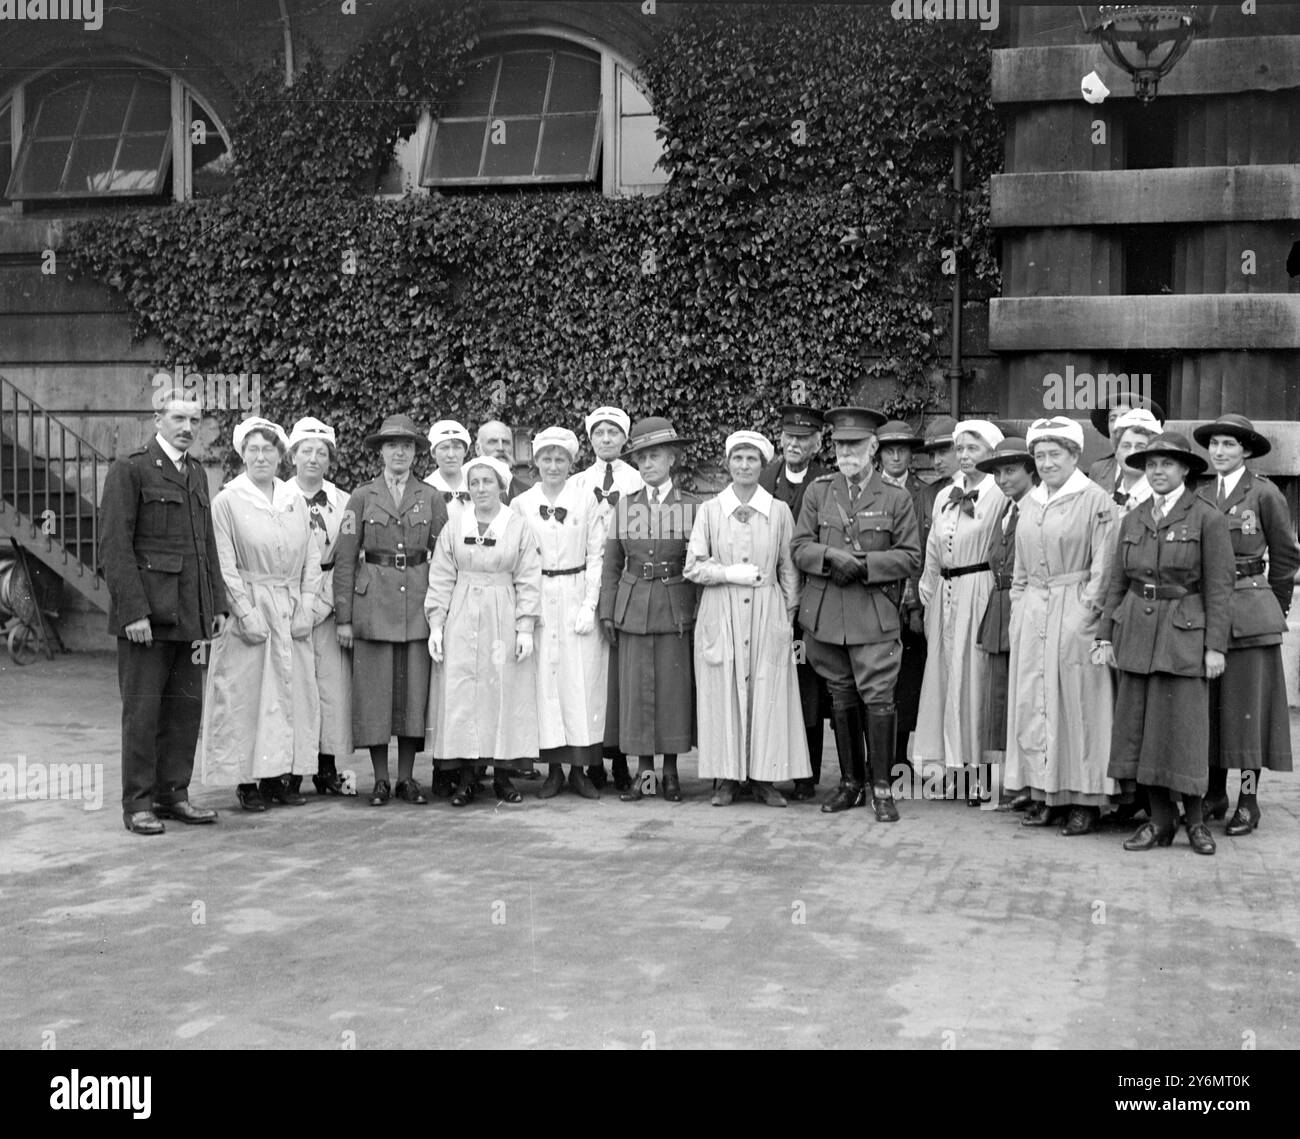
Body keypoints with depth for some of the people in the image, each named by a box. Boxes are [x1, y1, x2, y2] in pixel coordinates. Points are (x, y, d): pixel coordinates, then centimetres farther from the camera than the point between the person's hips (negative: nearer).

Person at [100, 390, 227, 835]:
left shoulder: (197, 474, 17)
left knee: (186, 707, 9)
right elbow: (114, 546, -11)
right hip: (146, 613, -7)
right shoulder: (130, 469, -5)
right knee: (142, 710, 0)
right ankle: (138, 804, 8)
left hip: (190, 614, 7)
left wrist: (218, 604, 11)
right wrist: (133, 611, -17)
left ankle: (172, 794, 19)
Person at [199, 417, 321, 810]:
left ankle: (280, 777, 14)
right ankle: (247, 781, 6)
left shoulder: (295, 500, 10)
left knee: (291, 693, 5)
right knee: (246, 694, -2)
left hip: (292, 613, 4)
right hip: (248, 609, -4)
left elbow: (312, 557, 10)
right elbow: (224, 565, -7)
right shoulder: (227, 501, -3)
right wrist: (247, 612, -14)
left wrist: (306, 605, -1)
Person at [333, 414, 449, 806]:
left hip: (418, 599, 1)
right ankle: (380, 779, 10)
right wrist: (344, 616, -2)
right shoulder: (362, 497, 4)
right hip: (374, 599, -1)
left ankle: (407, 778, 12)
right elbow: (345, 558, 2)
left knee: (415, 689, 2)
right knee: (374, 689, 0)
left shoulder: (431, 498, 7)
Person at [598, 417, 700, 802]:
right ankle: (644, 772, 12)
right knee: (636, 689, 3)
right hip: (633, 608, 2)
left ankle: (671, 771, 14)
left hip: (677, 608, -2)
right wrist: (607, 611, 4)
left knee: (674, 687, 2)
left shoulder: (692, 506, 1)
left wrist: (703, 614, -2)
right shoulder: (625, 506, 7)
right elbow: (611, 563, 10)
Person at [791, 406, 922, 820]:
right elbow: (799, 547, 6)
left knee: (878, 699, -8)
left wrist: (865, 564, -12)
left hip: (874, 613, -3)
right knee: (841, 700, 11)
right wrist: (831, 557, -13)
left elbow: (910, 557, 1)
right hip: (825, 613, 3)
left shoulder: (896, 498, 3)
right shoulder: (818, 492, 10)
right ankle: (851, 783, 22)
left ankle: (882, 788, 2)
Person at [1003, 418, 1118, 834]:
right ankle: (1042, 792, 13)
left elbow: (1103, 565, -7)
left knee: (1077, 701, -2)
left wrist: (1088, 609, -12)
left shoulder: (1096, 500, -4)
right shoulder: (1028, 502, 14)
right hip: (1032, 612, 6)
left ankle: (1085, 799, 6)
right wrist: (1018, 609, 11)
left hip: (1075, 611, -6)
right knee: (1031, 701, 5)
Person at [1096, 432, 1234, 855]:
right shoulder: (1133, 520, 11)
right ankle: (1160, 820, 15)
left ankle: (1194, 819, 14)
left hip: (1183, 632, -5)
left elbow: (1218, 587, -6)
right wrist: (1105, 635, 6)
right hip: (1136, 632, 5)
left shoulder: (1207, 519, -3)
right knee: (1140, 726, 5)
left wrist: (1216, 645, -10)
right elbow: (1117, 582, 12)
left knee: (1182, 724, -2)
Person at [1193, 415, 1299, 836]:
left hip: (1249, 613, -4)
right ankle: (1214, 795, 16)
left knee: (1247, 703, -1)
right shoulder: (1201, 497, 10)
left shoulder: (1265, 494, -3)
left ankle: (1248, 800, 6)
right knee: (1208, 705, 6)